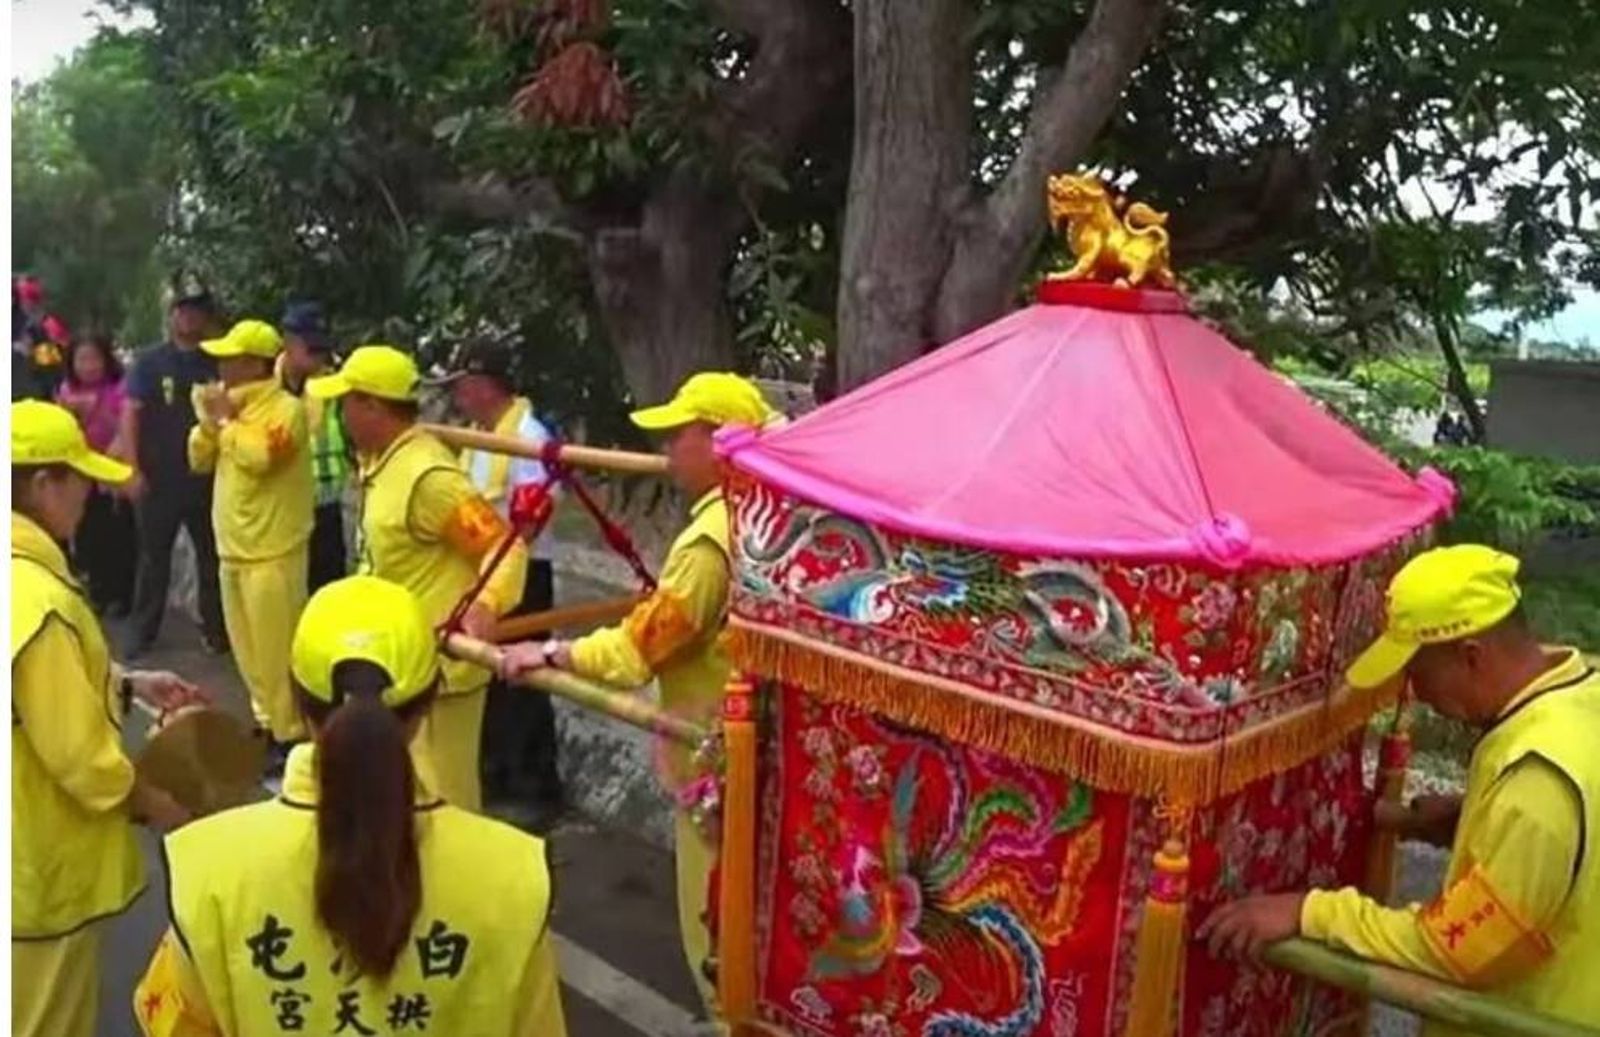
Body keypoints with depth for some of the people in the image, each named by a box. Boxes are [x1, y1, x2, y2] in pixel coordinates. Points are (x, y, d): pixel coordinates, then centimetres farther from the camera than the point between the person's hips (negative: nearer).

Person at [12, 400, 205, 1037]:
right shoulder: (38, 599, -30)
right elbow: (82, 756, -24)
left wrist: (128, 684, 7)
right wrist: (159, 808, -9)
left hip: (26, 851, 9)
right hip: (43, 864, -9)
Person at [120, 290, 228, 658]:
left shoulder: (217, 364, 4)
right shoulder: (149, 362, 0)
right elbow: (130, 414, -3)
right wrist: (133, 470, -11)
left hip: (208, 478, 1)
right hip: (158, 479, -1)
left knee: (212, 558, 10)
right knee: (153, 558, 9)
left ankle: (216, 629, 21)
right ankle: (142, 634, 19)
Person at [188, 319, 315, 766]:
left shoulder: (286, 408, -14)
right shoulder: (230, 404, 13)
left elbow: (258, 458, -28)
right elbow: (199, 460, 15)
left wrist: (226, 419, -14)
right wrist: (208, 419, -2)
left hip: (271, 551, -9)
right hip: (232, 547, 9)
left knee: (276, 647, -5)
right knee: (248, 646, 17)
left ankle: (290, 735, 4)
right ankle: (267, 719, 30)